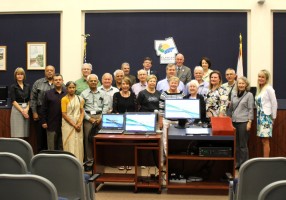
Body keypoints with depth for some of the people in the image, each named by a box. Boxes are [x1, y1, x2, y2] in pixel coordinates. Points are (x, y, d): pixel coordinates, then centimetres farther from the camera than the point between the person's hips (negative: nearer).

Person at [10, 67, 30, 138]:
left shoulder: (27, 86, 11)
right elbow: (13, 101, -8)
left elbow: (30, 100, 10)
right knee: (17, 134, -6)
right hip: (17, 110, -4)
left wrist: (27, 109, -7)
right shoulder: (13, 87, -2)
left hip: (26, 109, 4)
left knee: (25, 134, 4)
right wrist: (22, 111, -15)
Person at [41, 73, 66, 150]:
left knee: (62, 146, 9)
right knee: (51, 146, 7)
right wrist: (43, 122, -1)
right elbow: (43, 109, 5)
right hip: (52, 124, 0)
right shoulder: (48, 93, 5)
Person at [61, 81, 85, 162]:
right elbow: (64, 114, -7)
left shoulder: (80, 99, 8)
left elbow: (82, 111, 7)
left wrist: (79, 123, -8)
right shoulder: (64, 99, -3)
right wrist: (74, 125, -10)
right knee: (70, 144, -4)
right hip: (68, 124, -3)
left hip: (78, 124, 3)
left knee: (78, 144, 3)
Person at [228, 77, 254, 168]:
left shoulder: (249, 95, 0)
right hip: (234, 121, 5)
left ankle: (244, 164, 7)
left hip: (243, 122, -5)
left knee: (243, 144, -2)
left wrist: (249, 122, -10)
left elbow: (250, 109, -4)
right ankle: (237, 162, 18)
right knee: (236, 144, 8)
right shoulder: (234, 95, 12)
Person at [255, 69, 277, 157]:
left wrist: (273, 117, -5)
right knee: (263, 141, 8)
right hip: (260, 117, 7)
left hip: (266, 117, -7)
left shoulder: (269, 88, -8)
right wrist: (258, 116, 10)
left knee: (265, 141, -7)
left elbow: (274, 104, -8)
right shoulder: (259, 89, 15)